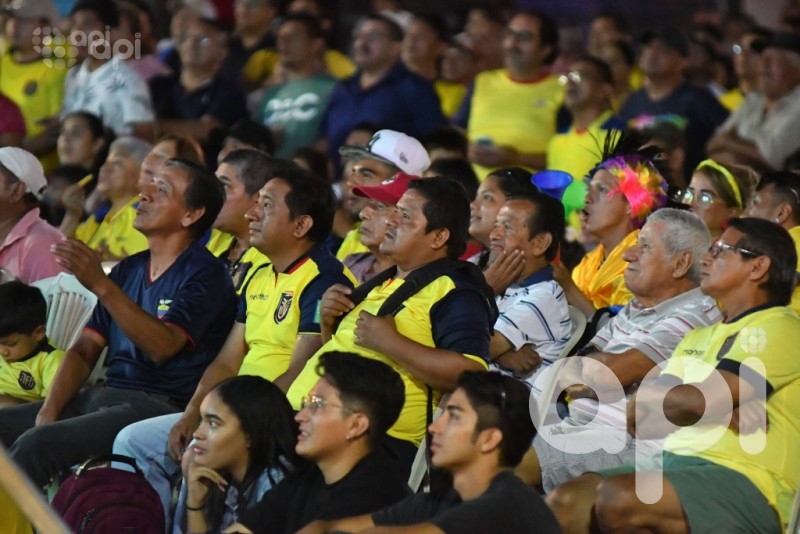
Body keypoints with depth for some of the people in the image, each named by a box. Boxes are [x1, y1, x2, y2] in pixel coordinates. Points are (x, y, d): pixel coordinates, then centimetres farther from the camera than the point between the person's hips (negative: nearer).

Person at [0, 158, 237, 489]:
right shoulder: (129, 269, 18)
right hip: (104, 396, 8)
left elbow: (162, 346, -21)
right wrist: (48, 412, -2)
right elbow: (85, 350, 14)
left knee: (36, 445, -27)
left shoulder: (204, 275, -5)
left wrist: (102, 285, -29)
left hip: (159, 406, -8)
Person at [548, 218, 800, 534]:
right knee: (563, 502, -13)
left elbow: (699, 401, -16)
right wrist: (722, 412, -8)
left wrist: (647, 398, 5)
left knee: (617, 499, -31)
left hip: (743, 482, -8)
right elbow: (638, 422, 10)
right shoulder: (699, 338, 22)